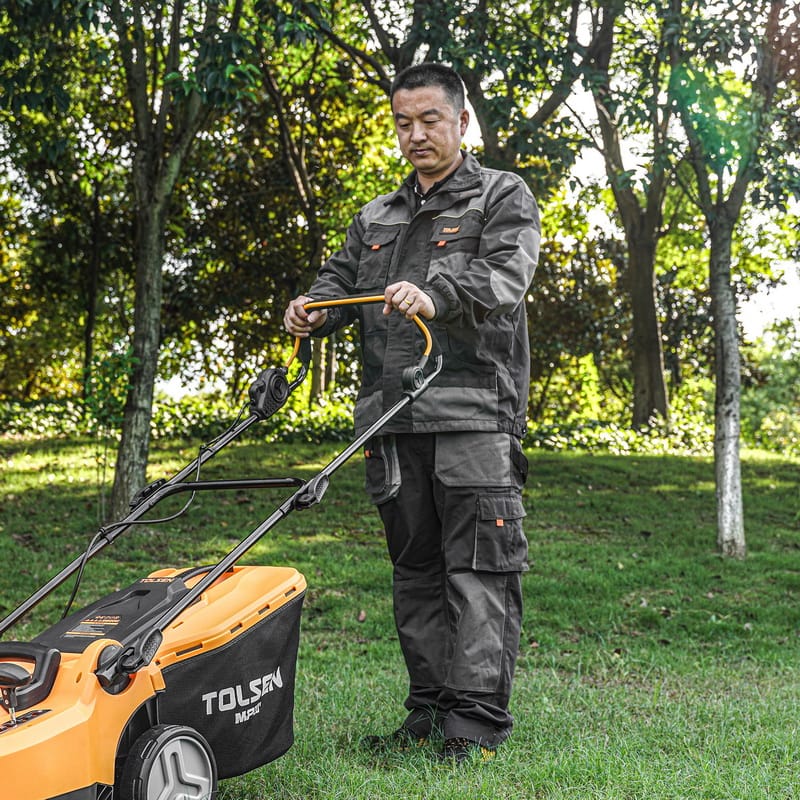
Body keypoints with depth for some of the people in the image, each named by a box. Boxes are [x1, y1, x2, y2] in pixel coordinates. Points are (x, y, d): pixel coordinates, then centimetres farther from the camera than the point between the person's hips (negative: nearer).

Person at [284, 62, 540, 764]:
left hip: (473, 410, -6)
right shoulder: (376, 218, 24)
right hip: (393, 416, 6)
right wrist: (314, 309, -8)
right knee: (414, 568, 9)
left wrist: (436, 296, -30)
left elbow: (506, 276, -11)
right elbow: (343, 279, 18)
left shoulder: (504, 197, 7)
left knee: (477, 567, -8)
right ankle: (430, 710, 18)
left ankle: (478, 721, -5)